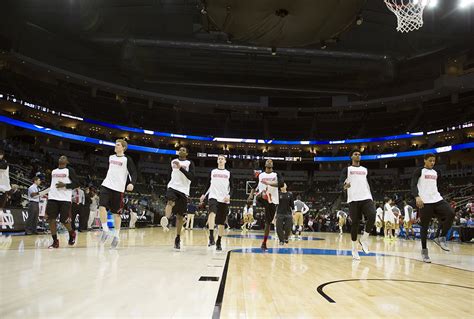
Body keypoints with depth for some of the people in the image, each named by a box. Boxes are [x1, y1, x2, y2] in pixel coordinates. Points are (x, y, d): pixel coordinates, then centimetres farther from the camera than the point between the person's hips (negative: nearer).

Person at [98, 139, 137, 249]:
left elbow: (134, 173, -8)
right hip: (106, 185, 4)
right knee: (102, 206, -15)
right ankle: (105, 230, -2)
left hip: (118, 189, -4)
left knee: (116, 213, 2)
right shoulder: (111, 157, 14)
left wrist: (131, 183, -25)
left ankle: (116, 236, 14)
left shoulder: (127, 159, -3)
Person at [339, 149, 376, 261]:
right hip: (353, 199, -3)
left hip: (366, 198, 3)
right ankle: (354, 249, 11)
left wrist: (372, 199, 15)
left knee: (372, 217, -21)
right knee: (355, 223, -2)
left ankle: (364, 239, 1)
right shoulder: (347, 169, 10)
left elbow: (369, 185, 24)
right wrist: (344, 186, -27)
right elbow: (340, 182, -3)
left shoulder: (365, 170, 22)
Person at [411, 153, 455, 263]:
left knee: (451, 214, -17)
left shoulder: (436, 173, 19)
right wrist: (417, 197, -27)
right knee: (424, 226, -1)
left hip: (437, 199, 6)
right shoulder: (419, 171, -1)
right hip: (425, 202, -6)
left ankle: (441, 238, -1)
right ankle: (424, 250, 9)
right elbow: (413, 185, -12)